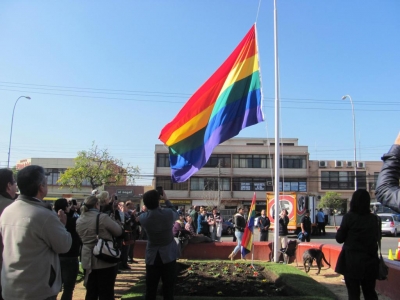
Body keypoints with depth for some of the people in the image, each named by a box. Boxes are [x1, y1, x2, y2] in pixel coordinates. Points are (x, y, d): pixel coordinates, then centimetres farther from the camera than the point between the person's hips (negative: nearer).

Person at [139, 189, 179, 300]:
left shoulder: (142, 217, -12)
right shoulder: (168, 213, -16)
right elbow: (176, 215, 8)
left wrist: (149, 202, 8)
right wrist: (166, 199, 11)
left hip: (152, 257, 1)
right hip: (169, 256, -1)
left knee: (150, 289, 9)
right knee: (168, 289, 7)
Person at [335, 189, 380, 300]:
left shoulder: (349, 217, -11)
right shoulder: (374, 219, 1)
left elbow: (339, 239, -5)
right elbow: (377, 238, 16)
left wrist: (340, 230, 14)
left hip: (352, 260, -4)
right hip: (370, 260, 4)